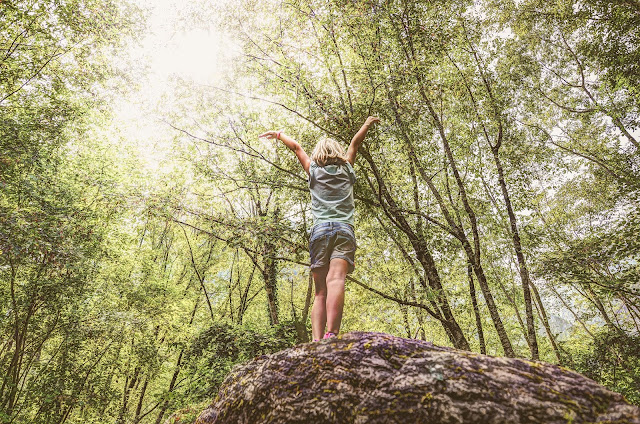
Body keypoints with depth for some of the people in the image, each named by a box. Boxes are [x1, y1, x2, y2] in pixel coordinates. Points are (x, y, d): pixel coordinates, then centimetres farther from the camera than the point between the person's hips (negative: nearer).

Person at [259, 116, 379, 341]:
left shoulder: (314, 171, 19)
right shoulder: (346, 170, 20)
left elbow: (297, 147, 32)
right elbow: (355, 143, 36)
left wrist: (279, 134, 48)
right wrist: (367, 124, 51)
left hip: (320, 230, 1)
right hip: (345, 230, 0)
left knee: (320, 291, -1)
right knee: (336, 280, -21)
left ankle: (317, 341, -18)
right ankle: (331, 334, -41)